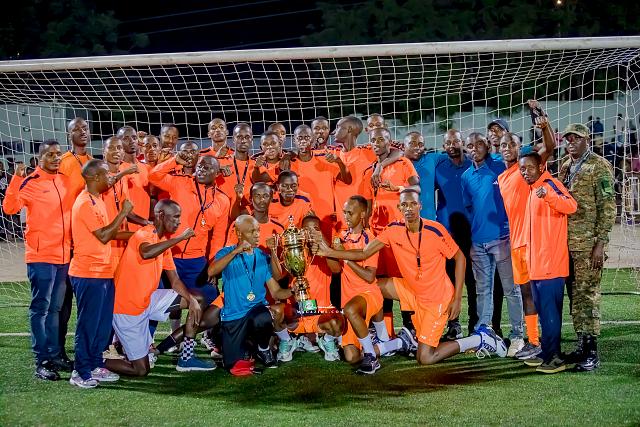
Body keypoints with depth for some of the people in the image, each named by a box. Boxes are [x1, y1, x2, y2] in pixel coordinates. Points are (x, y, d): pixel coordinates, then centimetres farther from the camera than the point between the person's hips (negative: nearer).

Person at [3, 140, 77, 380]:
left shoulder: (67, 181, 9)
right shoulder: (31, 182, -8)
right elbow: (10, 208, -19)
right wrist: (16, 179, -28)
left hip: (65, 255, 6)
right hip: (41, 256, -6)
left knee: (56, 309, 14)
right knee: (40, 308, -2)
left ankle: (55, 355, 22)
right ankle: (42, 361, 1)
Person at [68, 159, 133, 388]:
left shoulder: (97, 199, 14)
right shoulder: (85, 203, -16)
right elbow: (103, 236, -19)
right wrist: (123, 212, -13)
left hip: (103, 272, 9)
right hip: (89, 274, -9)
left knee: (103, 323, 12)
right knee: (88, 324, -4)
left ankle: (96, 366, 21)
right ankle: (81, 372, 3)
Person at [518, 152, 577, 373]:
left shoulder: (550, 184, -10)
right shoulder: (531, 189, 17)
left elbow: (571, 206, -28)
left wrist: (547, 195, -42)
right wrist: (529, 254, 18)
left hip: (551, 263, -9)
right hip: (536, 263, 9)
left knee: (550, 311, -8)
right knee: (543, 310, 14)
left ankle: (554, 357, -5)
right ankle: (546, 353, 21)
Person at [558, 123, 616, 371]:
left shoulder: (599, 167, -6)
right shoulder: (565, 168, 16)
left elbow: (608, 207, -9)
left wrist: (600, 243, -14)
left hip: (588, 244, -7)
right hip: (566, 243, 7)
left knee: (587, 294, -7)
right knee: (574, 295, 10)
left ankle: (591, 352, -3)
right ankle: (581, 344, 17)